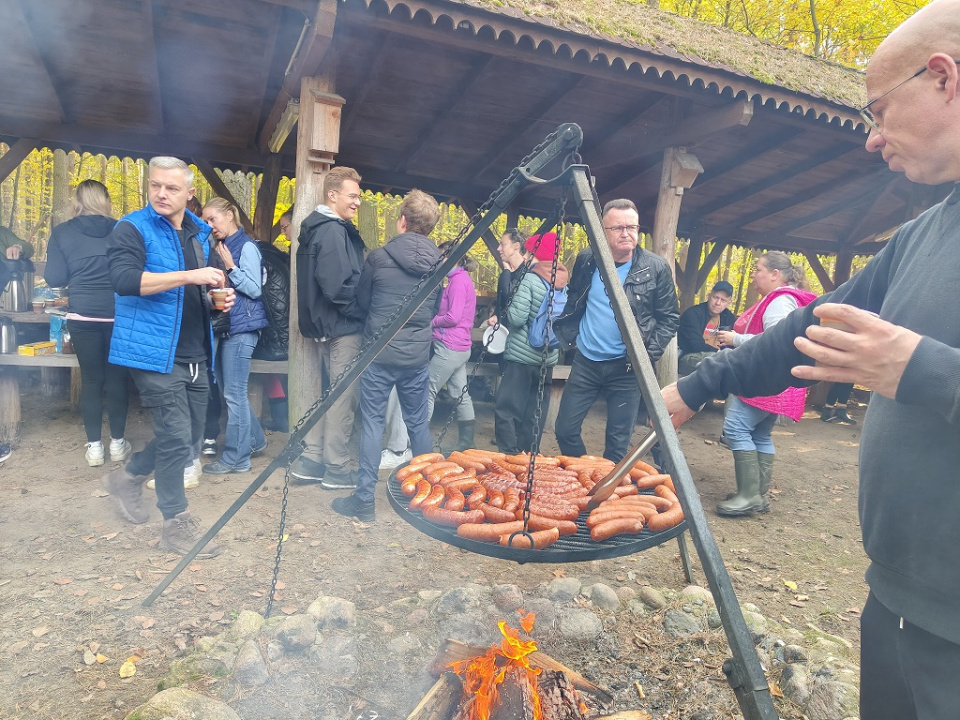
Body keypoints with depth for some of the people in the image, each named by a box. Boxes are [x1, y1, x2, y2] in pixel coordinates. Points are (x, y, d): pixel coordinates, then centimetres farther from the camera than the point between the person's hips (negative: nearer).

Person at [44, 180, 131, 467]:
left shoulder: (62, 232, 0)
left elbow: (54, 278, -1)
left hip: (83, 316, 0)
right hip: (119, 315, 0)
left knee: (91, 379, 8)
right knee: (117, 378, 8)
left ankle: (94, 447, 14)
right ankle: (117, 443, 16)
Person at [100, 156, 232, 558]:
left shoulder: (199, 234, 15)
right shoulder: (132, 229, -7)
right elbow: (125, 280, -23)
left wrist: (218, 296, 4)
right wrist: (188, 275, -29)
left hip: (194, 354, 7)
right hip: (155, 351, -7)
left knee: (189, 437, 13)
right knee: (176, 437, -6)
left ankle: (128, 478, 37)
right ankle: (177, 524, 9)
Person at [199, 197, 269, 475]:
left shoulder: (246, 247, -10)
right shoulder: (220, 248, 15)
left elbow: (254, 289, -14)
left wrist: (231, 268, -19)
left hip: (241, 327, -9)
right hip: (224, 326, 9)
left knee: (234, 394, -5)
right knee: (229, 390, 14)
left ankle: (236, 458, 4)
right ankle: (254, 440, 29)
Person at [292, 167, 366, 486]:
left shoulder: (318, 227, 16)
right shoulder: (333, 231, -16)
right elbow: (340, 286, -24)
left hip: (325, 325, 10)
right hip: (344, 326, -10)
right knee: (344, 395, 0)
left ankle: (312, 459, 22)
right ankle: (337, 467, 10)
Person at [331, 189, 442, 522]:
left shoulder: (379, 257, -9)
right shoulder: (437, 263, 1)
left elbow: (361, 301, 4)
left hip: (380, 353, -3)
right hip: (418, 355, 4)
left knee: (372, 422, 4)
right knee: (418, 422, 15)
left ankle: (364, 500, 8)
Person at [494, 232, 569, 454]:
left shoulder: (530, 279, -12)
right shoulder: (563, 283, 9)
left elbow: (517, 318, -16)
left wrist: (506, 311, 3)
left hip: (522, 357, -8)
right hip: (548, 358, 8)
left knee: (506, 409, -4)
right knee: (534, 414, 13)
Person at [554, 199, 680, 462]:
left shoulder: (656, 268, -8)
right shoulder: (586, 260, 0)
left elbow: (670, 318, -2)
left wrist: (649, 353, -11)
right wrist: (566, 334, 3)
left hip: (626, 367, -3)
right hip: (585, 361, 3)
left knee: (618, 442, 5)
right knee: (565, 429, 7)